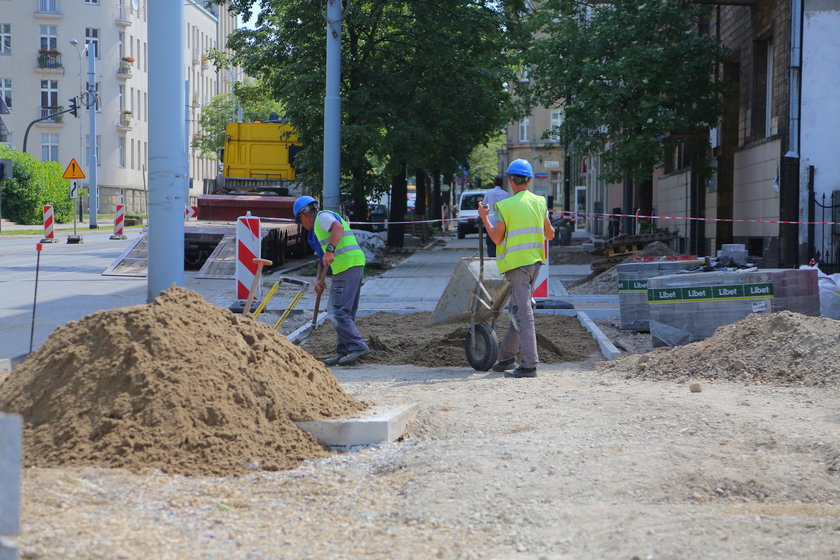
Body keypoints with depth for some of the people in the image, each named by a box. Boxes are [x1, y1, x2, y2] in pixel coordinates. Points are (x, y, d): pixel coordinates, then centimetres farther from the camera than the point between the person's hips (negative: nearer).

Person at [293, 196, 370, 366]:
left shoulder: (322, 217, -1)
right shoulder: (317, 229, 30)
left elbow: (338, 227, -22)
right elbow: (322, 258, 30)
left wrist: (330, 250, -31)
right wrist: (319, 281, 19)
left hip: (347, 265, -10)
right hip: (355, 266, 10)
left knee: (339, 311, -12)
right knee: (347, 312, 12)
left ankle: (358, 347, -18)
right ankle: (343, 352, 16)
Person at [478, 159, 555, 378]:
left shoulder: (505, 206, -10)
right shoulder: (539, 202, 6)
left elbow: (497, 238, -8)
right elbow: (550, 234, 12)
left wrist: (484, 218, 6)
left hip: (516, 263, -6)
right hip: (535, 261, 6)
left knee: (523, 312, -8)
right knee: (518, 309, 17)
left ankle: (529, 364, -12)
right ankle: (506, 357, 24)